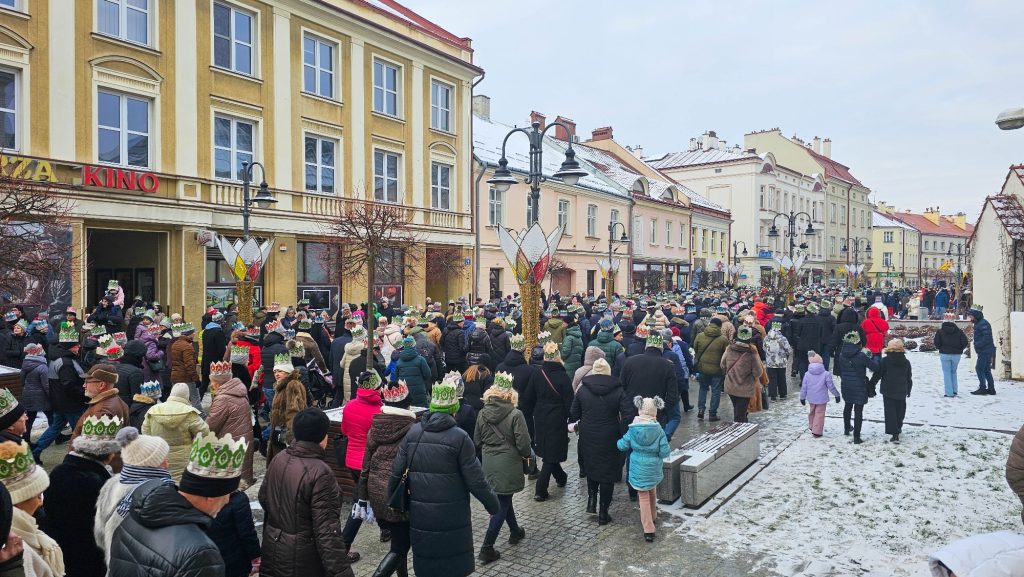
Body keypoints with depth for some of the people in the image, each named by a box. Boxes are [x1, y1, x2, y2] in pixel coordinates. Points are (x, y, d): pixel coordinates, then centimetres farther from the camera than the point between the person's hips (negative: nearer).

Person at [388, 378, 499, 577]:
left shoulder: (413, 432, -2)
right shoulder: (460, 438, -14)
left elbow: (396, 471, 1)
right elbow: (475, 480, -11)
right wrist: (493, 504, 3)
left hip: (420, 514, 4)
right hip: (451, 516, -4)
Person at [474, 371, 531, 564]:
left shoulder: (482, 413, -2)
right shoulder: (515, 414, -16)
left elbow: (477, 441, 7)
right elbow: (523, 444, -15)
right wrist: (527, 454, 6)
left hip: (489, 465, 5)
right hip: (508, 465, -5)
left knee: (503, 499, 24)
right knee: (502, 505, 4)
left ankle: (515, 531, 42)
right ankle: (487, 548, 3)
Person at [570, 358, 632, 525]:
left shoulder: (582, 389, -3)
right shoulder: (618, 391, -8)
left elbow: (574, 414, 3)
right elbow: (628, 415, -15)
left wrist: (579, 425, 22)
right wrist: (622, 435, -5)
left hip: (588, 438, 2)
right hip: (609, 439, -2)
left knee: (591, 468, 25)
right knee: (607, 474, 10)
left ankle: (591, 501, 14)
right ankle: (603, 513, 16)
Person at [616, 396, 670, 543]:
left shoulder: (633, 430, -13)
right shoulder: (659, 430, -13)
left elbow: (623, 446, -4)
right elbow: (664, 452, -12)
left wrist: (618, 442, 17)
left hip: (639, 470, -2)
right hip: (654, 470, 2)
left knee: (644, 497, 8)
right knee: (652, 492, 27)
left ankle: (649, 530, 4)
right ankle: (653, 517, 48)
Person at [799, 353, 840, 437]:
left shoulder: (807, 374, -6)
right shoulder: (826, 374, -12)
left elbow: (804, 387, -2)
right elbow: (831, 386, -6)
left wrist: (802, 397, 9)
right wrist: (836, 395, 9)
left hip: (811, 398, 3)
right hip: (822, 399, -3)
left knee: (812, 412, 22)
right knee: (819, 414, 3)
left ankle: (811, 427, 36)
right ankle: (817, 431, 3)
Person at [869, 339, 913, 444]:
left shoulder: (885, 361, -11)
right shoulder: (906, 362, 4)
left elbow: (877, 374, -8)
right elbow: (909, 378, 14)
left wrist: (871, 385, 3)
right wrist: (908, 390, 27)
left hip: (888, 391, -4)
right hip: (901, 392, 5)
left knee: (890, 412, -3)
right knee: (900, 411, 21)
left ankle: (895, 434, -10)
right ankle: (898, 428, 35)